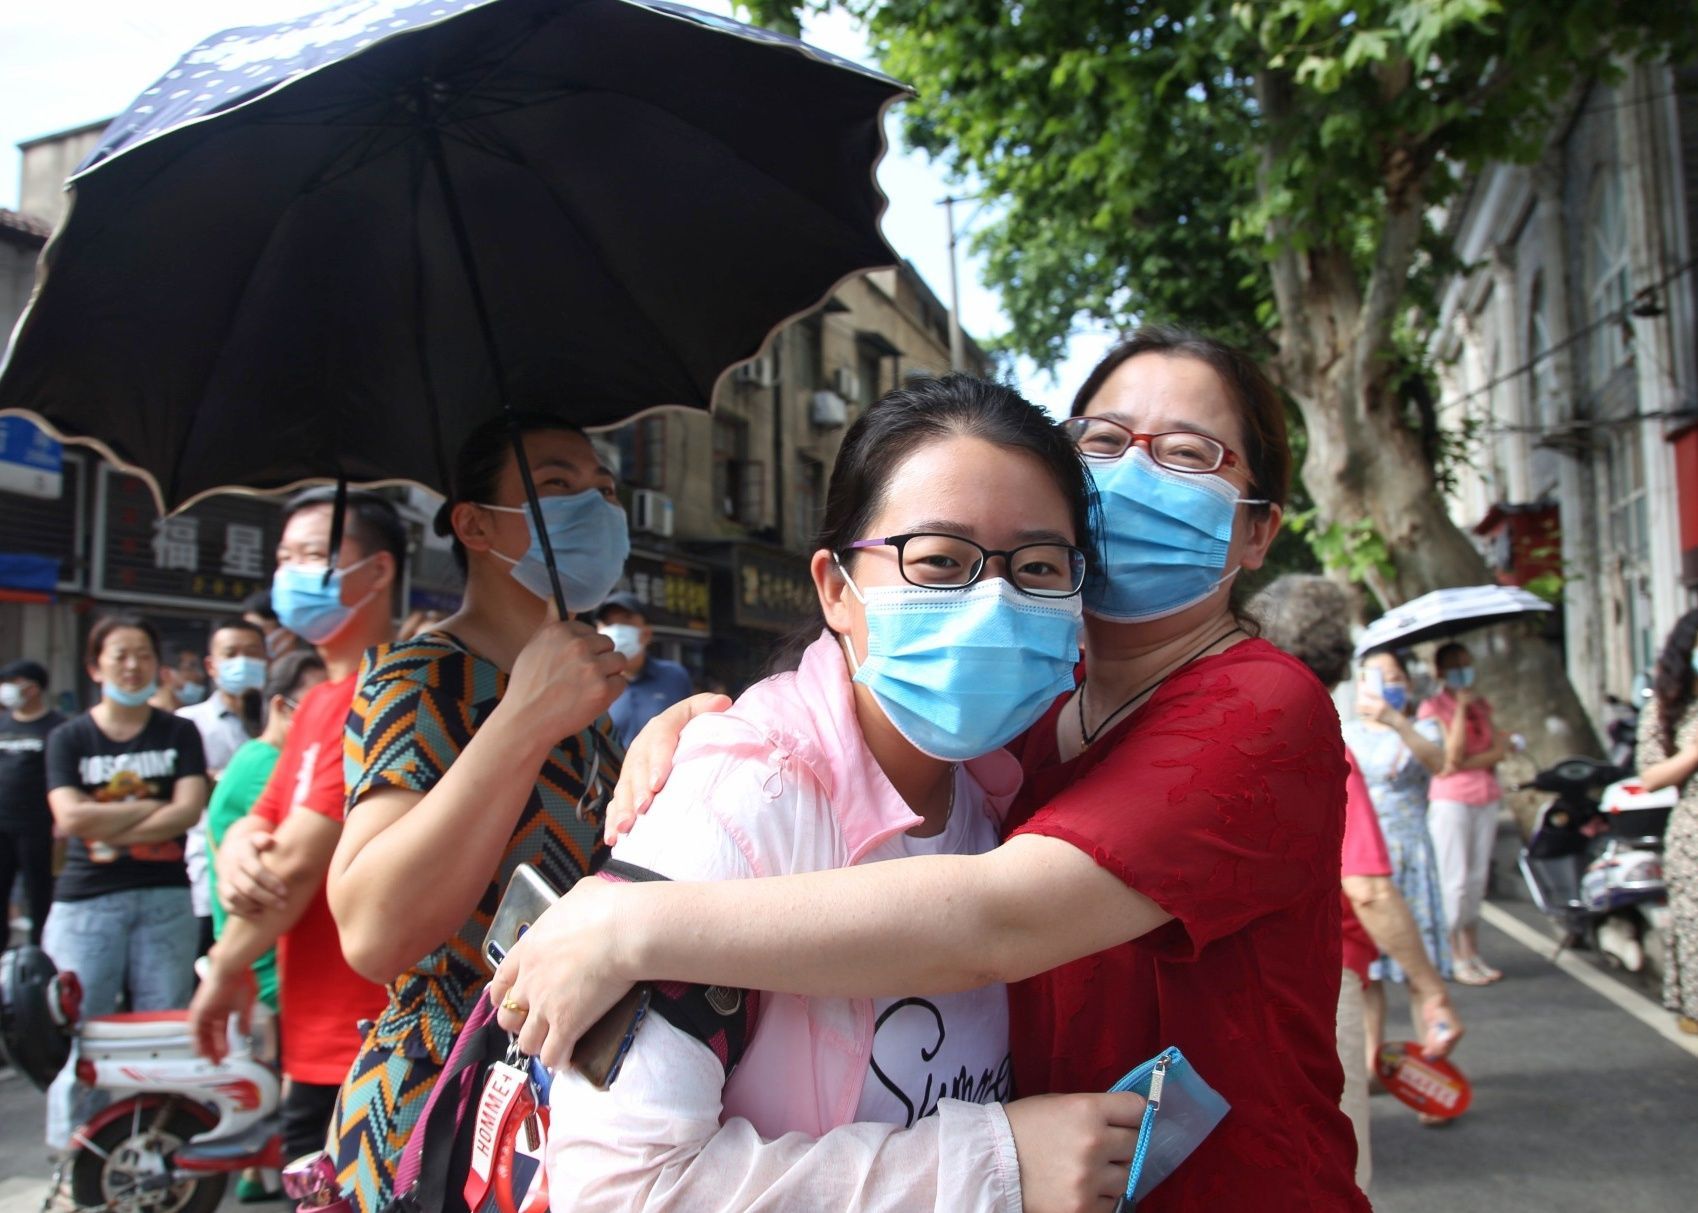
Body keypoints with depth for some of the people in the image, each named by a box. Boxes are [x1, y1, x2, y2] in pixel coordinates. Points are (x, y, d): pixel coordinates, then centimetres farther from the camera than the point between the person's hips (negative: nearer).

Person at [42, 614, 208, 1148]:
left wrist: (106, 827, -11)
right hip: (86, 902, 0)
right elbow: (71, 817, -7)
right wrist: (151, 807, -7)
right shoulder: (69, 738, 8)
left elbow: (188, 810, -5)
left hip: (165, 899, 0)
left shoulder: (179, 734, 9)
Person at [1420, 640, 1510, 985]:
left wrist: (1465, 764, -12)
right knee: (1455, 880, -6)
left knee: (1477, 879, 9)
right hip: (1450, 799, -6)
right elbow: (1451, 755, -15)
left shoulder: (1481, 704, 13)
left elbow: (1500, 749, 2)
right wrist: (1460, 708, -14)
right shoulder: (1433, 707, -4)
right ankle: (1456, 958, -1)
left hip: (1486, 798, 6)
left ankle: (1473, 953, 15)